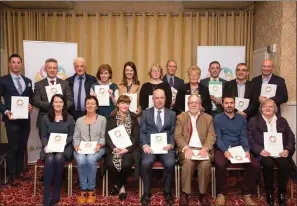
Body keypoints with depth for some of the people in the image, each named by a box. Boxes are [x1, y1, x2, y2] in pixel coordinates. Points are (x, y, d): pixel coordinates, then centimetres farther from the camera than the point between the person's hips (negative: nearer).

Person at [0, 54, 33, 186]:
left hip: (25, 119, 5)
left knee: (22, 147, 13)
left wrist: (31, 105, -5)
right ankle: (11, 175, 12)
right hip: (11, 119, -4)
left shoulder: (27, 81, 12)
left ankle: (20, 171, 26)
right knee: (13, 147, -1)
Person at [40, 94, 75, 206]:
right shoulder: (45, 118, 9)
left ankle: (56, 194, -23)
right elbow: (43, 136, 6)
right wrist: (46, 146, -14)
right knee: (49, 159, -33)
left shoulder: (69, 118, 7)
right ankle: (46, 197, -30)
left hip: (65, 147, 0)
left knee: (59, 158, -35)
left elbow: (72, 136, 4)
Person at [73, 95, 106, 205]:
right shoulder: (79, 120, 18)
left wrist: (99, 145, -14)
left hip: (97, 148, -1)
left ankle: (91, 190, -20)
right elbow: (76, 137, 12)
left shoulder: (102, 119, 11)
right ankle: (83, 190, -18)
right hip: (81, 148, 2)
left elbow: (103, 137, 5)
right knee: (81, 160, -33)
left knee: (91, 159, -35)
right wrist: (76, 146, -8)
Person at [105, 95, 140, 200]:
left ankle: (119, 185, 4)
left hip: (129, 149, 0)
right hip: (114, 148, 1)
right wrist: (114, 148, -16)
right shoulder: (111, 118, 8)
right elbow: (108, 136, 1)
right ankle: (120, 186, 4)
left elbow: (136, 137, 1)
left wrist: (127, 149, -14)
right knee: (110, 164, -26)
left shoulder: (134, 118, 7)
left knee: (126, 164, -28)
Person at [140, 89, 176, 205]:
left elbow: (173, 132, 8)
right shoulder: (145, 113, 13)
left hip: (166, 146, 1)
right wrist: (144, 145, -12)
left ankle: (167, 192, -4)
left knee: (170, 163, -30)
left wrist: (171, 144, -11)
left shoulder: (172, 114, 16)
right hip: (150, 146, 0)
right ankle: (146, 193, -8)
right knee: (146, 163, -31)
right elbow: (142, 131, 5)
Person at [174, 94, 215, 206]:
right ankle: (185, 193, -14)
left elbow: (211, 136, 4)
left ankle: (202, 194, -11)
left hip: (203, 149, 1)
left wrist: (205, 148, -15)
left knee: (205, 164, -29)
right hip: (187, 149, -1)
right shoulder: (181, 117, 10)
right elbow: (178, 136, 1)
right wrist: (186, 148, -16)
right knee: (188, 163, -31)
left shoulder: (208, 118, 13)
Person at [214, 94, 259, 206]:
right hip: (222, 149, -3)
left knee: (255, 165, -21)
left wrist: (246, 150, -13)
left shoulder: (242, 119, 13)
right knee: (220, 164, -35)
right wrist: (225, 150, -21)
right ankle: (221, 193, -12)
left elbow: (243, 137, 6)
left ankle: (247, 193, -1)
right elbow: (217, 138, -4)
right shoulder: (217, 119, 4)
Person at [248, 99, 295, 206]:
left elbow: (291, 137, 13)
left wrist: (288, 150, -6)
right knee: (268, 164, -31)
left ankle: (282, 192, -7)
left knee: (284, 164, -27)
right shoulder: (254, 121, 9)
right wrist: (260, 150, -15)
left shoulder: (282, 121, 18)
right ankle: (269, 192, -10)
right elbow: (250, 138, -1)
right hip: (263, 152, -2)